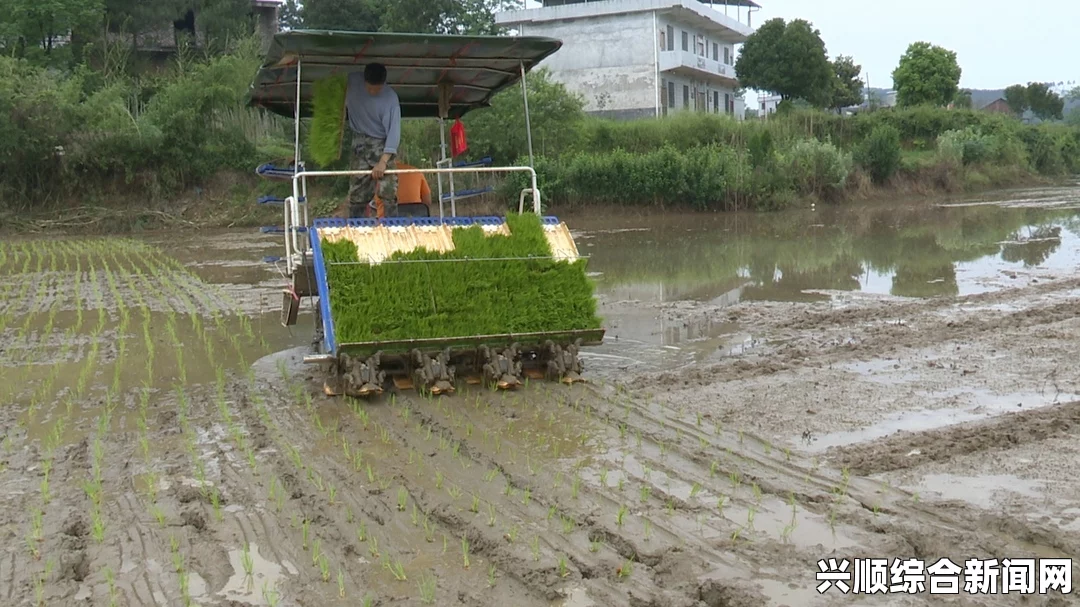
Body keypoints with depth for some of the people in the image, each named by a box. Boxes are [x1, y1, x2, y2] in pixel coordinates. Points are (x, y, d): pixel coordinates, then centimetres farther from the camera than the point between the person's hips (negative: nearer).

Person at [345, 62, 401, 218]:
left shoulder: (390, 98, -18)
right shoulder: (352, 81, -9)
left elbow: (394, 131, -21)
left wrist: (383, 162, -28)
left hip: (382, 144, -3)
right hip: (360, 145, 3)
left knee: (388, 191, -12)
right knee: (356, 194, 1)